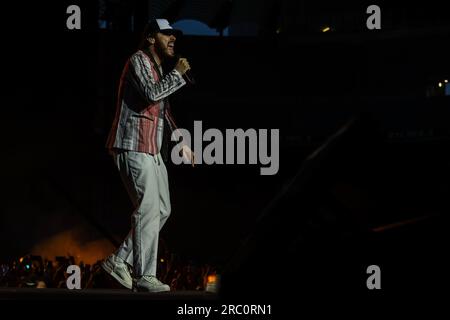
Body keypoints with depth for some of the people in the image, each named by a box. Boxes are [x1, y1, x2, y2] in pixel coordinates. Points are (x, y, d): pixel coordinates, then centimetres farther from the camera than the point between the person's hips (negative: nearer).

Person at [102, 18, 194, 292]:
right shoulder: (139, 61, -6)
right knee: (149, 210, -13)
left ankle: (121, 261, 13)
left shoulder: (158, 69, 23)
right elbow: (152, 93, -24)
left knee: (162, 210, 7)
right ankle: (144, 277, -11)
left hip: (152, 151, 10)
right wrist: (178, 74, -13)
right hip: (134, 148, -10)